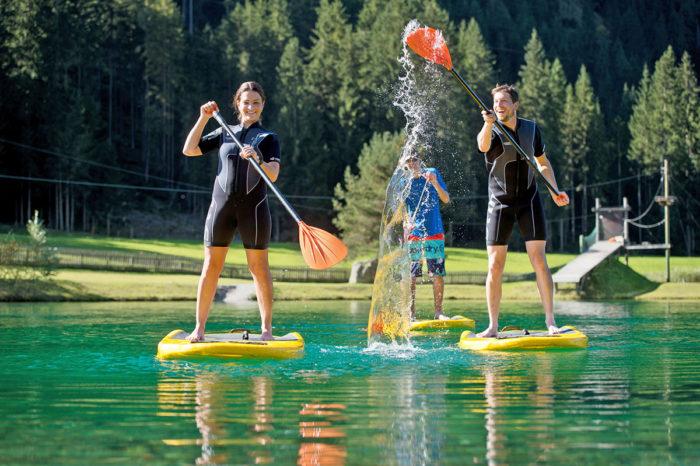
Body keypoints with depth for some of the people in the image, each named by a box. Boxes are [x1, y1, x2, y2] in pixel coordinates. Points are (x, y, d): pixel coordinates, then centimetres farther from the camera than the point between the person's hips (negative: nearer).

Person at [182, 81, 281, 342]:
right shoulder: (224, 134, 16)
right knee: (211, 266, -1)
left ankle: (267, 329, 5)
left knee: (259, 267, -1)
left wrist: (257, 158, -25)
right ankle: (199, 328, 2)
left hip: (253, 206, -2)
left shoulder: (268, 138, 7)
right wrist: (203, 118, 6)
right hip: (222, 203, 2)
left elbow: (273, 175, -6)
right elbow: (189, 150, 11)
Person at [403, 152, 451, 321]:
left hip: (434, 232, 0)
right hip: (413, 232, 0)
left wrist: (435, 183, -16)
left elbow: (446, 199, 0)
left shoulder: (432, 173, 3)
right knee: (410, 275, -4)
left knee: (438, 274, -2)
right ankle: (410, 313, 3)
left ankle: (438, 312, 5)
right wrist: (406, 222, -21)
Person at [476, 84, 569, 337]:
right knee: (495, 266, -4)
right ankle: (493, 326, 3)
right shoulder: (491, 133, -11)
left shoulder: (531, 129, 2)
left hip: (529, 201, 2)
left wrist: (554, 191, 4)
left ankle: (550, 320, -4)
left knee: (539, 260, -9)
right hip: (500, 204, -2)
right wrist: (488, 124, -57)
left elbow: (542, 163, 17)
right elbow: (483, 146, -37)